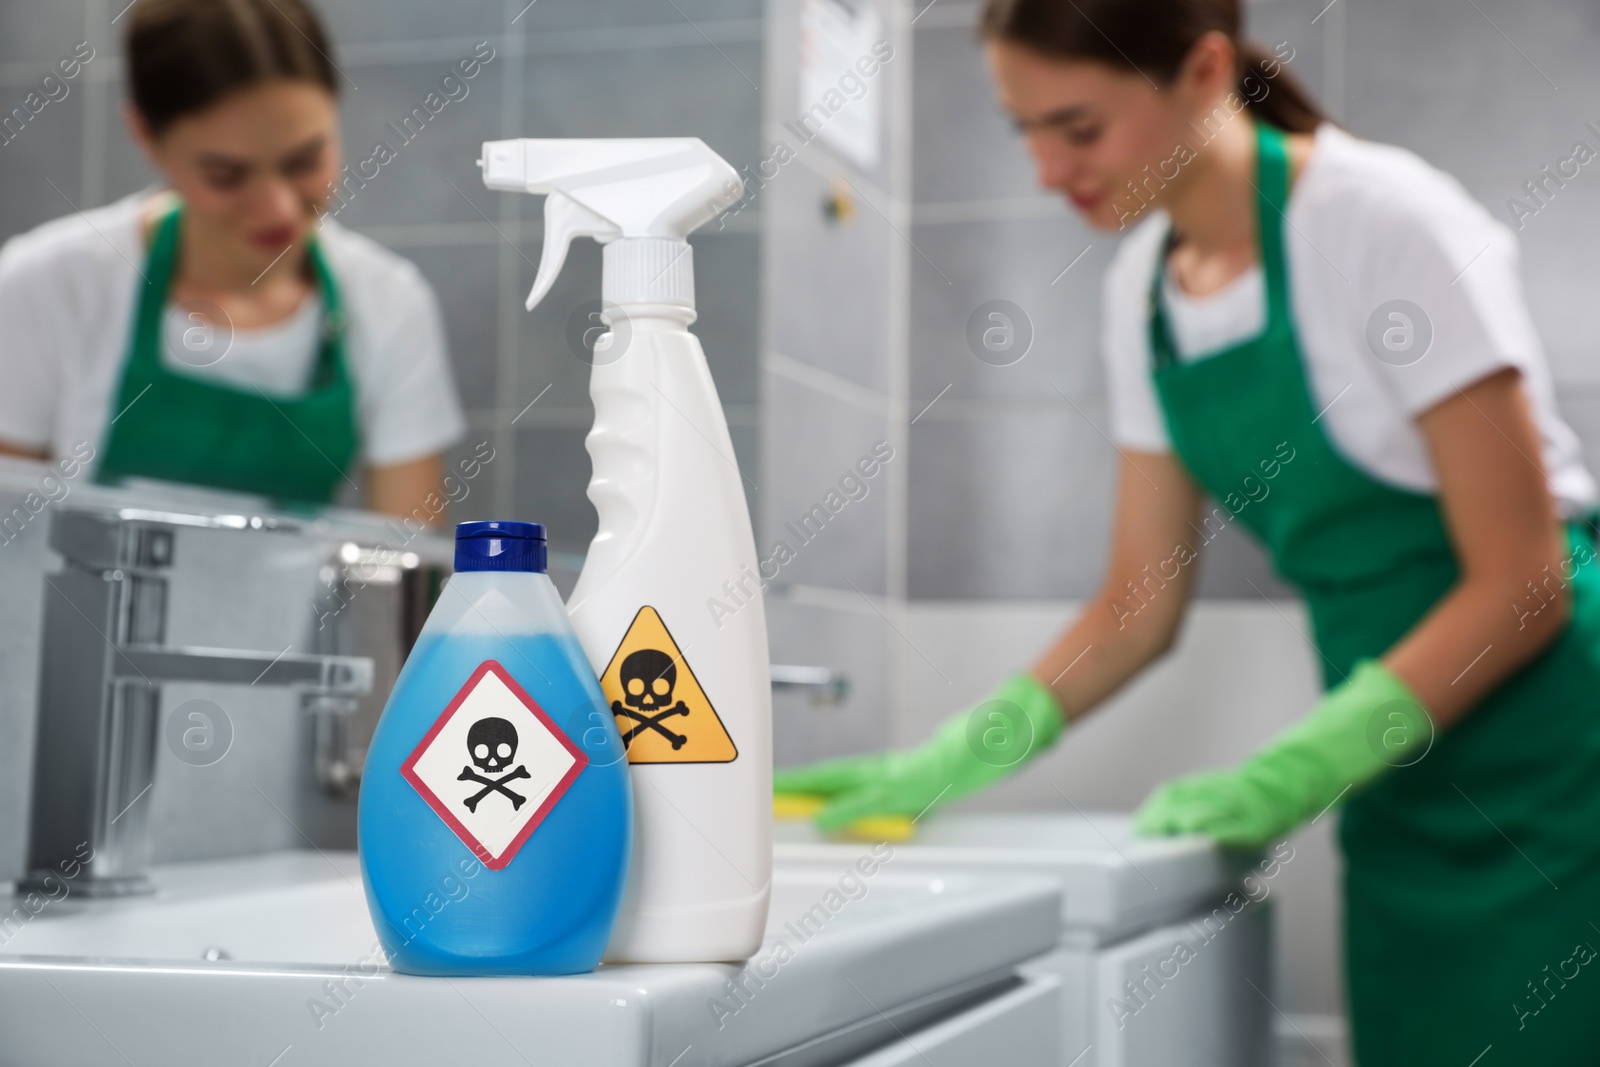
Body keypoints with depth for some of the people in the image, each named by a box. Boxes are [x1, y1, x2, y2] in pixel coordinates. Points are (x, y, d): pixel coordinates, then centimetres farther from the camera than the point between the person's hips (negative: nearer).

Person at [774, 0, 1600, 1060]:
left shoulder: (1385, 222, -17)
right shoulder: (1145, 286, 3)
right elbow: (1140, 606, 8)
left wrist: (1289, 777, -21)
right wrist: (943, 763, -3)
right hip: (1404, 789, 6)